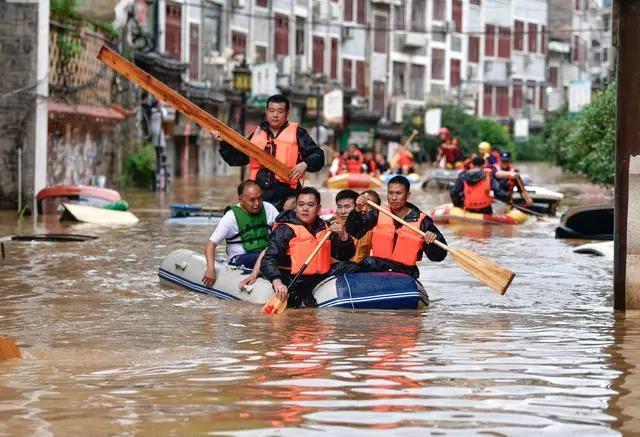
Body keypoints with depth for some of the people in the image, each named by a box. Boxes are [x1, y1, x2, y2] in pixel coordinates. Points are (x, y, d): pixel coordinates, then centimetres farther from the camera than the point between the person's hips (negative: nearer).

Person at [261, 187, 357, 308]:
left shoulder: (325, 228, 8)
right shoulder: (285, 230, -9)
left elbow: (345, 256, 9)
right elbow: (269, 259, -20)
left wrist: (343, 236, -12)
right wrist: (277, 282, -39)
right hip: (294, 282, -6)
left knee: (352, 268, -2)